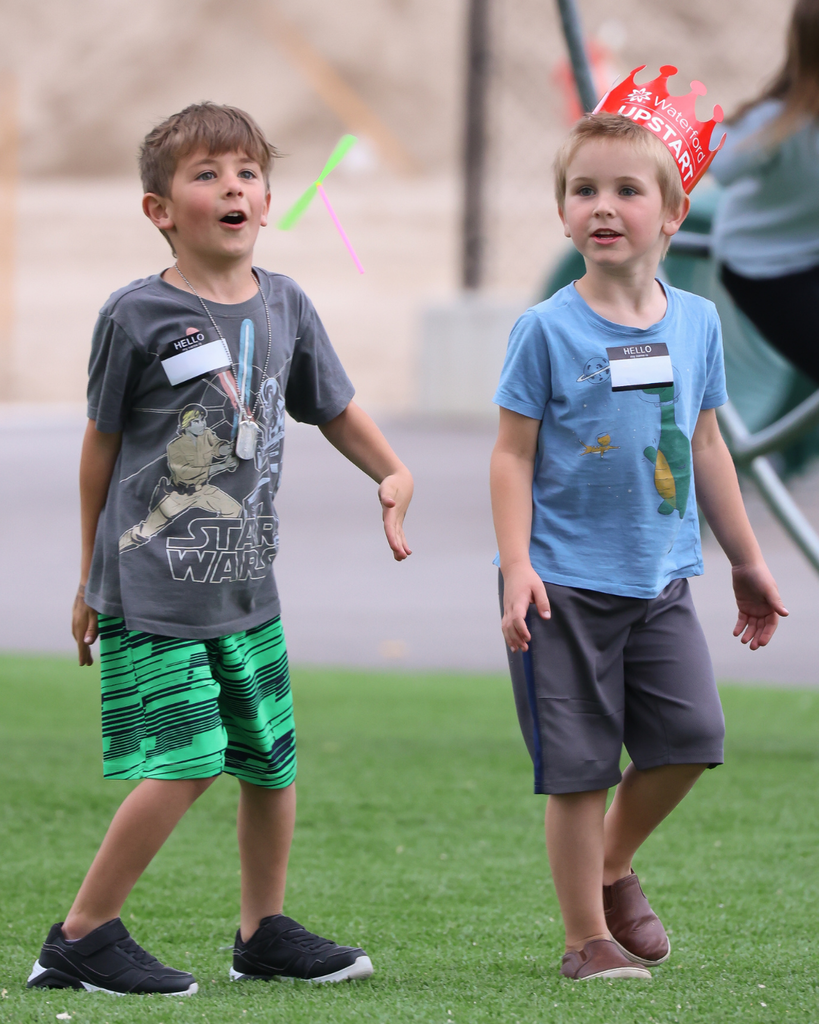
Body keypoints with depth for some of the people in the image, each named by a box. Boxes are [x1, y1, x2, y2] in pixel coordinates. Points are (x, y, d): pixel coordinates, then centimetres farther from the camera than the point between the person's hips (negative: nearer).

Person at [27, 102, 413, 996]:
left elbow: (333, 408, 20)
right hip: (150, 587, -6)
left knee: (272, 760, 10)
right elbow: (101, 442, 1)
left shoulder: (284, 306, 5)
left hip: (245, 586, 6)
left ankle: (264, 932, 28)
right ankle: (82, 938, -4)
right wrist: (91, 576, 7)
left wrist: (391, 474, 4)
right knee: (184, 762, -14)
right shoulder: (136, 315, -8)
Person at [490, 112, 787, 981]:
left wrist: (746, 563, 19)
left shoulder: (696, 322, 6)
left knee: (690, 735, -4)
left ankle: (614, 864, 22)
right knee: (578, 768, -1)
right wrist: (517, 567, -15)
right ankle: (587, 938, 10)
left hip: (659, 579, 4)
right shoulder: (547, 330, -7)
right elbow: (513, 455, -5)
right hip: (568, 583, -4)